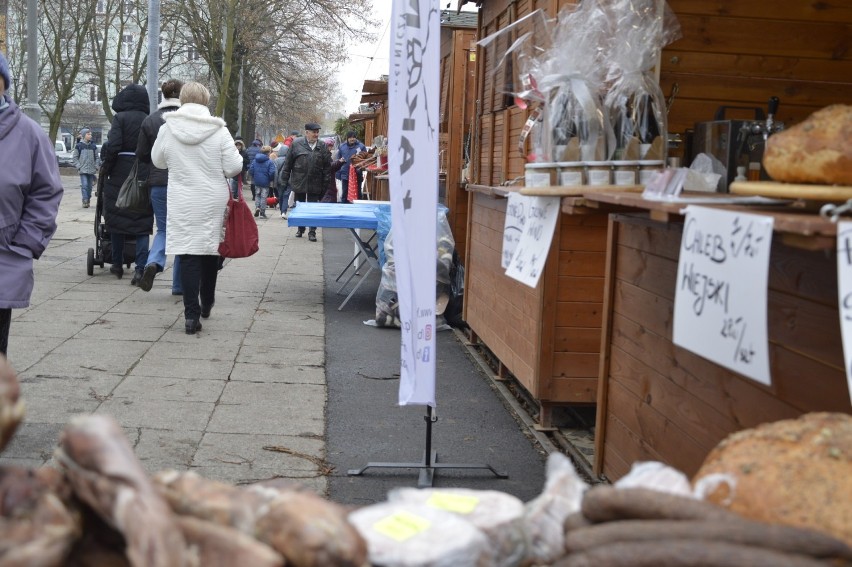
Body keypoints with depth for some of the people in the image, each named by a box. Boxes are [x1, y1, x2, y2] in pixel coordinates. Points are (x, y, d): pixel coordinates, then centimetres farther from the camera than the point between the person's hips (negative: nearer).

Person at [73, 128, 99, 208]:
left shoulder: (93, 146, 8)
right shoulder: (79, 146, 0)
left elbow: (97, 157, 13)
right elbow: (75, 158, 2)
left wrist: (96, 167, 3)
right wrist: (78, 167, -7)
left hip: (91, 170, 3)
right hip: (83, 170, -3)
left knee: (89, 186, 7)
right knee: (84, 185, -13)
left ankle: (88, 200, 17)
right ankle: (85, 201, -15)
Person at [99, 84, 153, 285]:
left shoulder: (120, 118, -4)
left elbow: (113, 146, -13)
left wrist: (105, 168, 0)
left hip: (121, 173, -2)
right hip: (145, 176, 2)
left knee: (116, 219, 12)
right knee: (142, 223, 3)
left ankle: (117, 265, 20)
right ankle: (140, 267, -8)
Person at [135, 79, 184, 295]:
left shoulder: (150, 121, 1)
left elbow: (141, 154, 4)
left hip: (159, 182, 2)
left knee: (163, 229, 16)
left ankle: (154, 262, -14)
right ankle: (179, 284, 13)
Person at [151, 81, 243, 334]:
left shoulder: (167, 129, -3)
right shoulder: (219, 131, -9)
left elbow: (158, 161, 11)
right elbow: (233, 168, -9)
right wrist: (226, 160, 12)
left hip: (182, 203, 0)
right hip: (213, 201, 0)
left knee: (188, 254, 0)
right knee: (210, 249, 17)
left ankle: (192, 314, -6)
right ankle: (206, 303, 32)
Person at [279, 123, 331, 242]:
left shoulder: (323, 147, 1)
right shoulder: (296, 144, -3)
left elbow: (327, 167, 1)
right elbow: (288, 163, 0)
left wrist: (326, 183, -4)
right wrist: (284, 180, -1)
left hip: (315, 184, 0)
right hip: (299, 182, 0)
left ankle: (312, 232, 8)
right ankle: (300, 229, 30)